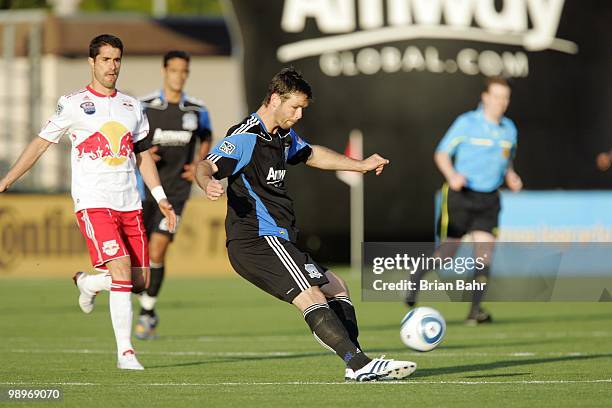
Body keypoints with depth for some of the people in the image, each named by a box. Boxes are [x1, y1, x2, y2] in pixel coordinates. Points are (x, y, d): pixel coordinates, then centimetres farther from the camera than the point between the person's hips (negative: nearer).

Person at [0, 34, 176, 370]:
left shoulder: (131, 106, 15)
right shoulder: (74, 104, 0)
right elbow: (41, 143, 4)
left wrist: (161, 198, 15)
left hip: (130, 204, 5)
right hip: (93, 203, -5)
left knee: (140, 281, 3)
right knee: (122, 271, -19)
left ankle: (88, 282, 33)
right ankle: (124, 352, -14)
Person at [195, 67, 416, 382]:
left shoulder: (284, 136, 18)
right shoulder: (246, 137, -13)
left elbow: (310, 154, 38)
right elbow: (206, 166, -26)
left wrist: (360, 165, 40)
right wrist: (208, 183, -49)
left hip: (276, 242, 11)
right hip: (259, 238, -11)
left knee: (337, 288, 15)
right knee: (311, 296, -23)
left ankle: (357, 365, 9)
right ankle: (359, 364, -32)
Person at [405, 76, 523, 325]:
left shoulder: (509, 129, 10)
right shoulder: (467, 123, -6)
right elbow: (442, 154, -3)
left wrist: (511, 178, 4)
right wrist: (452, 176, -22)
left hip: (488, 199, 4)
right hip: (460, 195, -4)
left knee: (484, 252, -10)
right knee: (446, 253, -1)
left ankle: (475, 309, -6)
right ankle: (415, 281, 26)